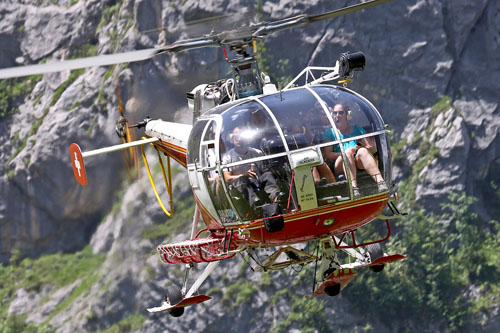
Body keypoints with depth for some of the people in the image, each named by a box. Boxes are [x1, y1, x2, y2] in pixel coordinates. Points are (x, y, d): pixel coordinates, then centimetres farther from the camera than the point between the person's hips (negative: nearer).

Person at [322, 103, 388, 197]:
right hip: (340, 168, -2)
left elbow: (374, 148, 15)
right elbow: (327, 155, 4)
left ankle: (380, 182, -53)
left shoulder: (357, 129, 25)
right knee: (348, 152, -33)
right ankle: (354, 188, -56)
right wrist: (344, 154, -11)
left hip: (359, 164, 2)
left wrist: (362, 149, -8)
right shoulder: (329, 133, 19)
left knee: (362, 151, -31)